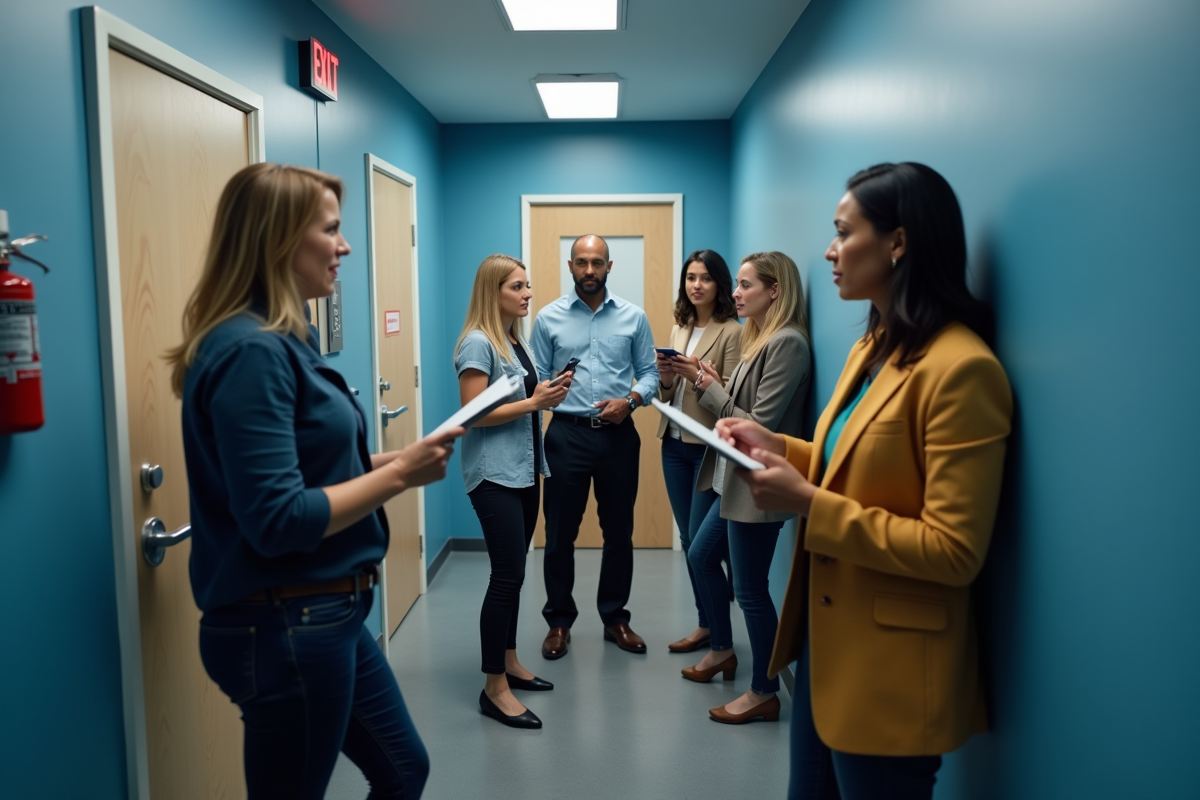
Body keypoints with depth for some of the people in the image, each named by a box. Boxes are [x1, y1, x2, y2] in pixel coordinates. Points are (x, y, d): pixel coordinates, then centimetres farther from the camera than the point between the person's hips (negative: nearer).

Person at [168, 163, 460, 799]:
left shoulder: (280, 341, 8)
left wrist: (390, 460, 2)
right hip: (286, 628, -9)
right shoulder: (251, 351, -21)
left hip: (326, 614, 9)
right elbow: (277, 520, -26)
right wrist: (398, 475, -19)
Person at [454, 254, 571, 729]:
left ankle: (509, 663, 28)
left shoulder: (515, 341, 12)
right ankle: (494, 688, 4)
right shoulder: (478, 343, -13)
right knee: (507, 576, -7)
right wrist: (533, 403, -21)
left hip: (524, 472, 9)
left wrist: (547, 396, 3)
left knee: (514, 573, 15)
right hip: (494, 476, -9)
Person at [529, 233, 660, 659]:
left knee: (619, 531, 11)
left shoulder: (633, 317, 4)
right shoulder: (548, 318, 1)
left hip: (619, 435, 1)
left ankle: (615, 618, 28)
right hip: (567, 435, -1)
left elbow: (649, 371, 5)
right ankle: (559, 621, 23)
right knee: (560, 533, 6)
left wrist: (630, 400, -13)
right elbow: (538, 379, 1)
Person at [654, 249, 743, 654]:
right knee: (688, 539, 12)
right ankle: (708, 620, 24)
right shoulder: (678, 328, 12)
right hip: (674, 443, 7)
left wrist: (699, 375, -25)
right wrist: (665, 377, -6)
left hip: (709, 446, -7)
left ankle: (711, 625, 15)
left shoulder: (732, 332, -9)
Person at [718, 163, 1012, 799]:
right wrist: (775, 446, 2)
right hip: (827, 636, 9)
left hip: (889, 670, -8)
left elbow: (953, 552, -23)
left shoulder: (960, 367, -21)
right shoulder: (872, 347, 7)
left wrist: (807, 503, -24)